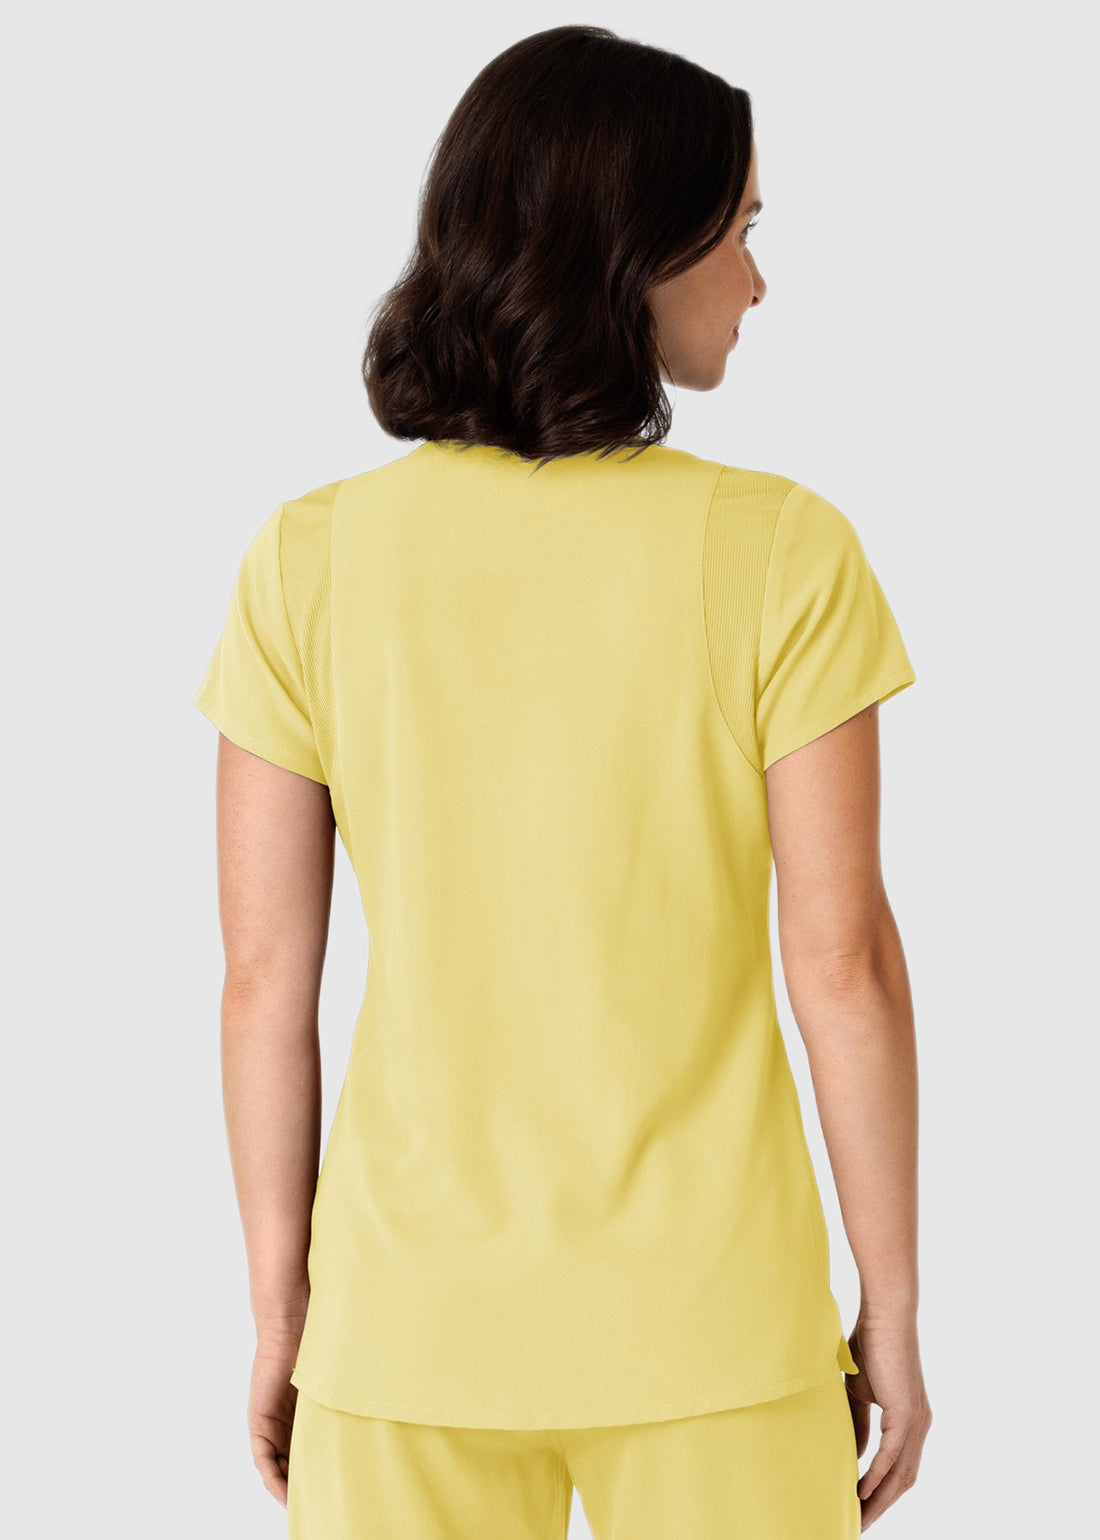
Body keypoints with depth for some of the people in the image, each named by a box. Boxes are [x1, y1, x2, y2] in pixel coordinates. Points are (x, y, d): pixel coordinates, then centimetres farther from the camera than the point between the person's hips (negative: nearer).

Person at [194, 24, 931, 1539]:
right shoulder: (780, 551, -12)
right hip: (709, 1317, -1)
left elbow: (264, 976, -4)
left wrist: (280, 1302, 8)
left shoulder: (309, 562, -6)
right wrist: (893, 1309, 1)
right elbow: (843, 960, -10)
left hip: (411, 1318, 2)